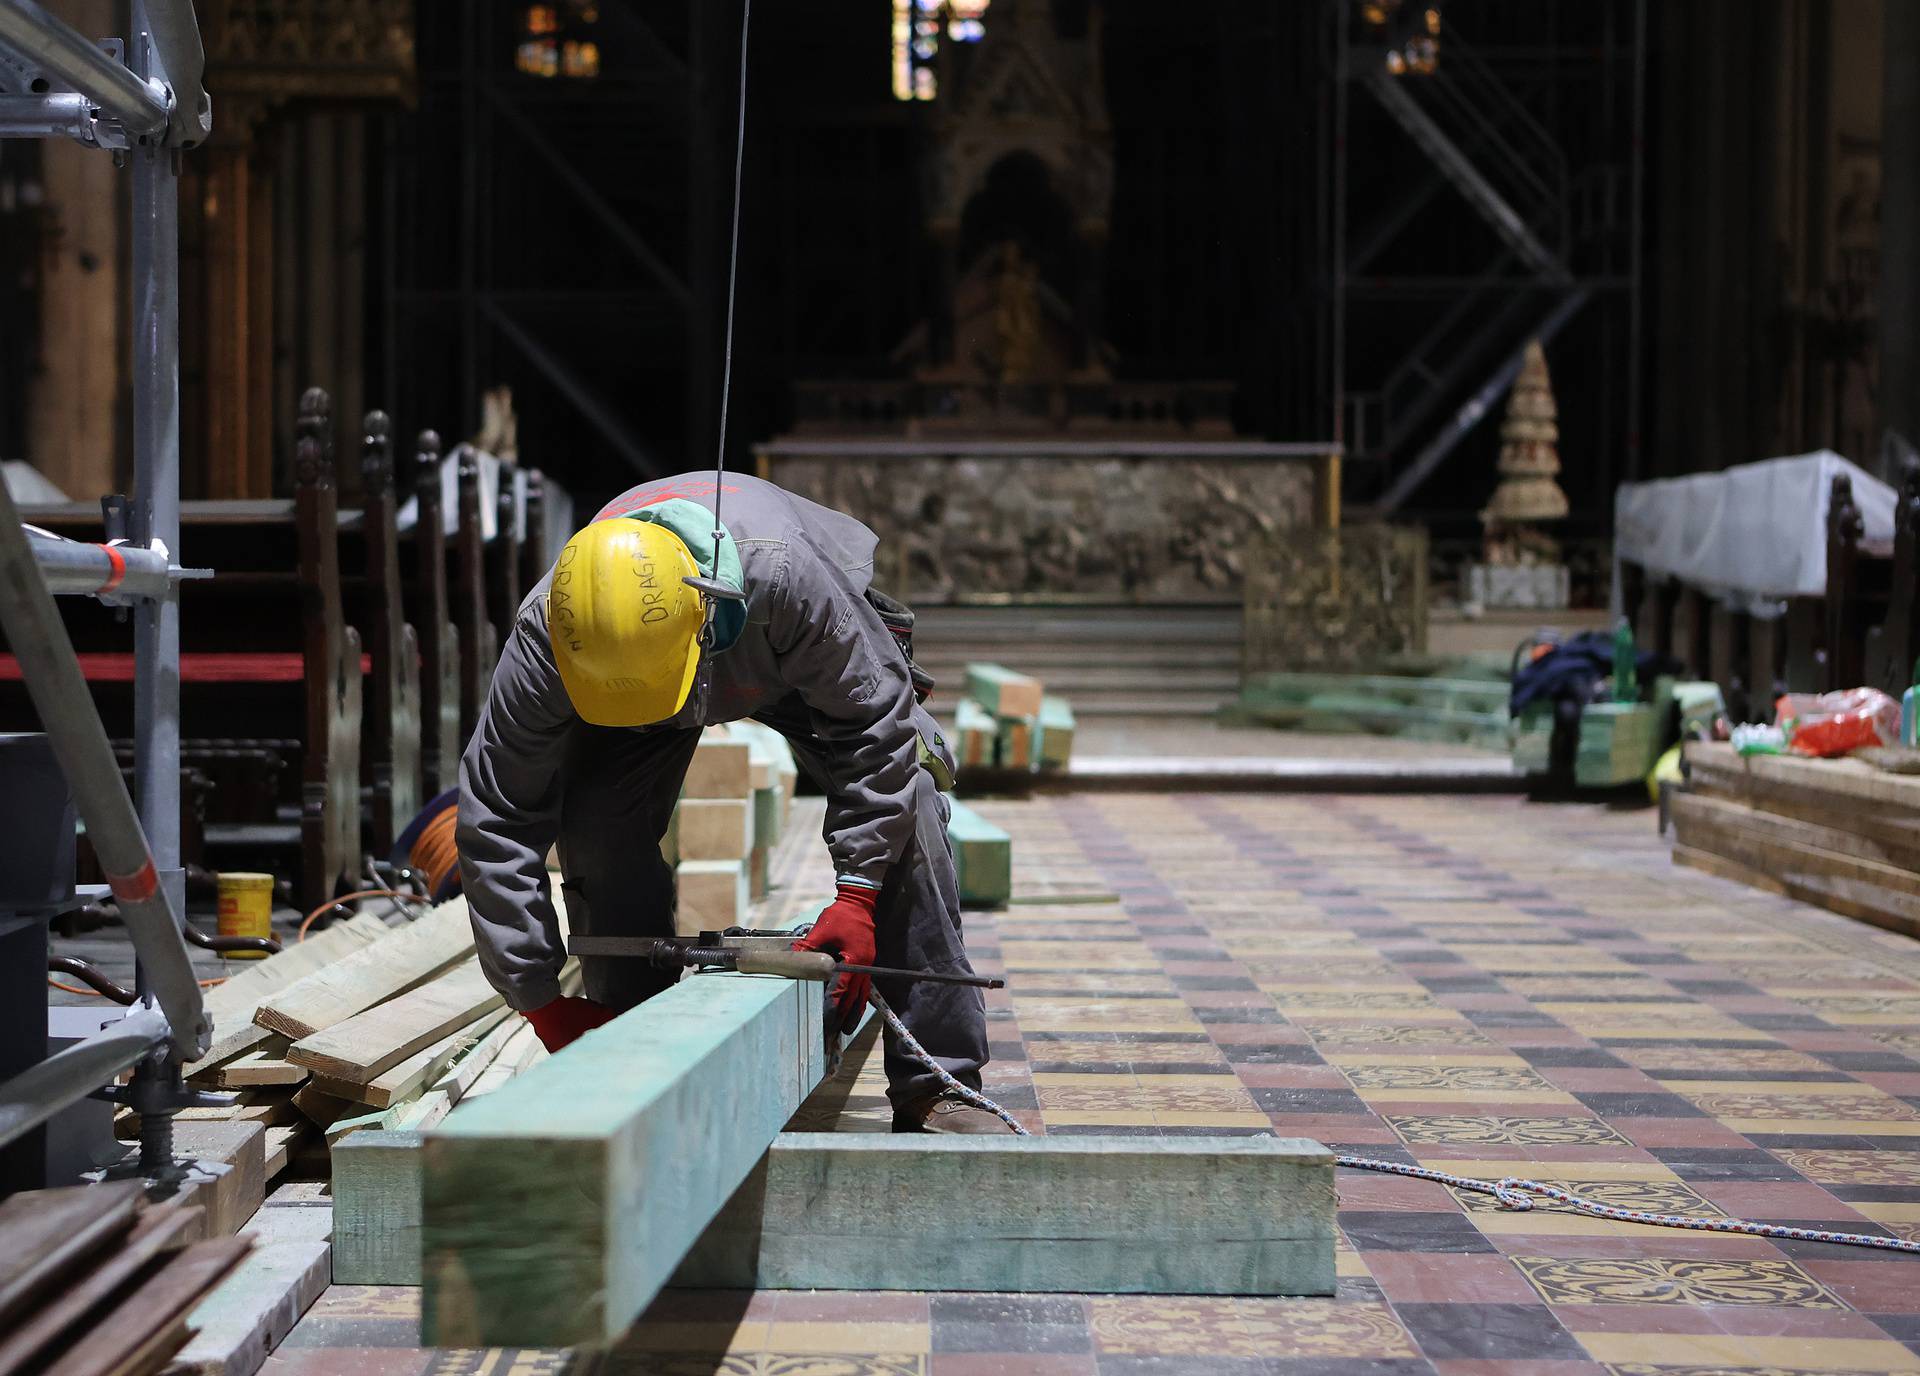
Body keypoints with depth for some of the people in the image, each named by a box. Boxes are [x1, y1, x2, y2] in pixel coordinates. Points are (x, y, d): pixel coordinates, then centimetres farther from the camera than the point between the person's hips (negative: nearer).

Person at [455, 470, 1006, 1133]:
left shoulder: (786, 573, -47)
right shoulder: (543, 637, -38)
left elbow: (874, 728, -32)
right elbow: (496, 827, -30)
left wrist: (857, 896, -34)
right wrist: (542, 1000, -31)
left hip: (800, 661, -1)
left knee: (903, 804, -22)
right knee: (596, 830, -22)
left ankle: (934, 1083, -13)